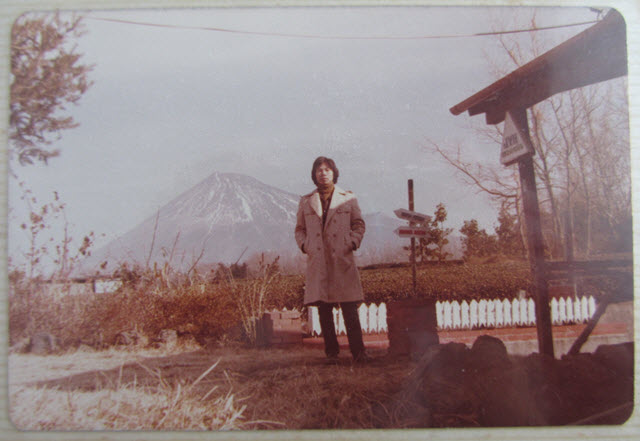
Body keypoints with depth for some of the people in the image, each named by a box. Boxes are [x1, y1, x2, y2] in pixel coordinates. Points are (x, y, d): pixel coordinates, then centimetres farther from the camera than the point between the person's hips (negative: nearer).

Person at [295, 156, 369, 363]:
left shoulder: (348, 198, 10)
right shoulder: (306, 202, 13)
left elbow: (359, 224, 12)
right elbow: (299, 229, 19)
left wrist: (352, 243, -3)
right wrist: (305, 245, 1)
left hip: (343, 260, -1)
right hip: (317, 262, 2)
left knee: (350, 309, -5)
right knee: (324, 310, 4)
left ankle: (358, 351, 2)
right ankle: (331, 352, 14)